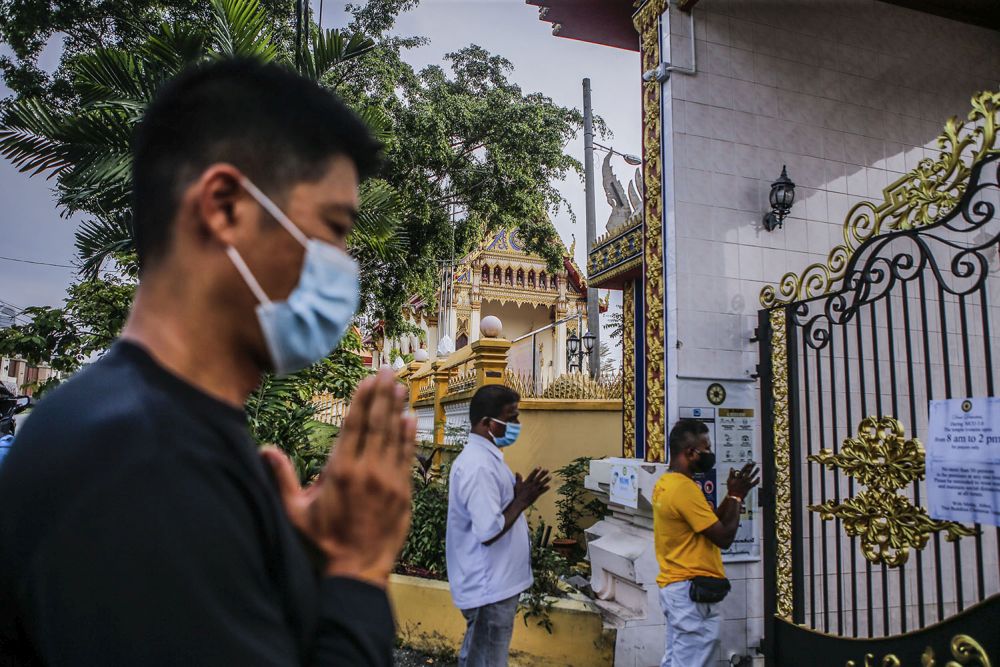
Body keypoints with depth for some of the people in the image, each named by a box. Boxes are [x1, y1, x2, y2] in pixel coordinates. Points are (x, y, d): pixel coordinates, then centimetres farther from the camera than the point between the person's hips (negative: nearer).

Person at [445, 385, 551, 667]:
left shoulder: (483, 457, 8)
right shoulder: (480, 466, -24)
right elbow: (488, 532, -27)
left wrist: (517, 495, 5)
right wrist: (522, 501, -18)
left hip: (490, 584, 10)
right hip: (490, 589, -10)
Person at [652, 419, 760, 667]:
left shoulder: (665, 483, 10)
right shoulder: (684, 488, -20)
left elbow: (709, 524, 16)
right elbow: (724, 537, -16)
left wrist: (732, 497, 10)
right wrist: (736, 497, -4)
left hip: (675, 586, 10)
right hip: (693, 591, -10)